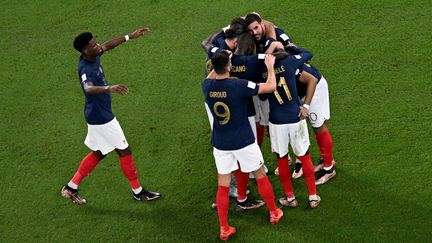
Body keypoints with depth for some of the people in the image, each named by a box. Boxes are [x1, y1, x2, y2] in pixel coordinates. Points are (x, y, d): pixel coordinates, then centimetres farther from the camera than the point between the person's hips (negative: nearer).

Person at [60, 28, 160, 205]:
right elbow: (88, 88, -51)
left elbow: (107, 45, 18)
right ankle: (138, 192, 19)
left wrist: (130, 37, 18)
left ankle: (71, 187, 26)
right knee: (124, 151, 4)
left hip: (98, 116, 10)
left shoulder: (93, 56, -2)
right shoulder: (86, 69, -30)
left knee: (98, 153, 21)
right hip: (101, 118, -10)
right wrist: (109, 88, -67)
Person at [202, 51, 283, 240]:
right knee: (261, 176, 18)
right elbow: (271, 87, -14)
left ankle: (224, 229, 13)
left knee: (223, 186, 10)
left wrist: (218, 63, 21)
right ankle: (274, 213, 34)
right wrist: (270, 66, 0)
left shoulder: (206, 86, -9)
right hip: (243, 142, -3)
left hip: (220, 144, 3)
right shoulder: (239, 85, -23)